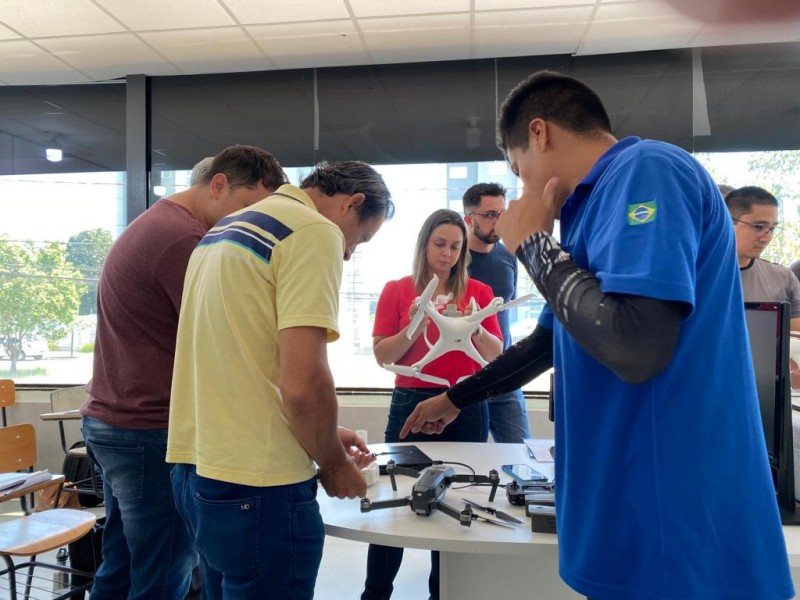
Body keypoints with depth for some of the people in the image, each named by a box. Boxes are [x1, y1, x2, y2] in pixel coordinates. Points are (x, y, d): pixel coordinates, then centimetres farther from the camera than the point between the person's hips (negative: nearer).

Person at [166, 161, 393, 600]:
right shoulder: (315, 231, -13)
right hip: (255, 483, -9)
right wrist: (333, 463, -3)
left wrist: (320, 437, 19)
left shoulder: (227, 228, 16)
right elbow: (301, 383, -23)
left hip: (196, 466, 9)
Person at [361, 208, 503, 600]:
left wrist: (476, 329, -14)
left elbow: (495, 356, 4)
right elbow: (382, 356, -1)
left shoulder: (478, 292, 6)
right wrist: (414, 329, -16)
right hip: (411, 403, -1)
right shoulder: (396, 291, 3)